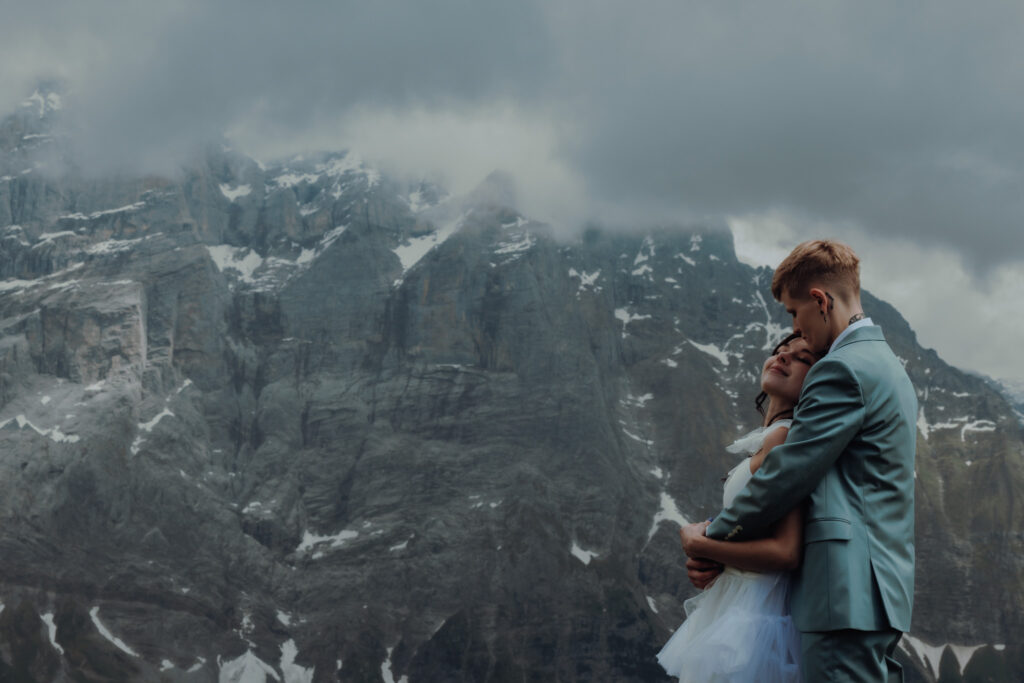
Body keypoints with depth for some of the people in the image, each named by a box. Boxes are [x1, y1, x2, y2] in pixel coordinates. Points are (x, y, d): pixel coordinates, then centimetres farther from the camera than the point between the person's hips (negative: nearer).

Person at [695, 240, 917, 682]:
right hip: (884, 587, 10)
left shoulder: (842, 369, -11)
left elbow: (786, 476, -13)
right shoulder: (887, 364, 21)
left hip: (846, 594, -10)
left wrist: (712, 537, 1)